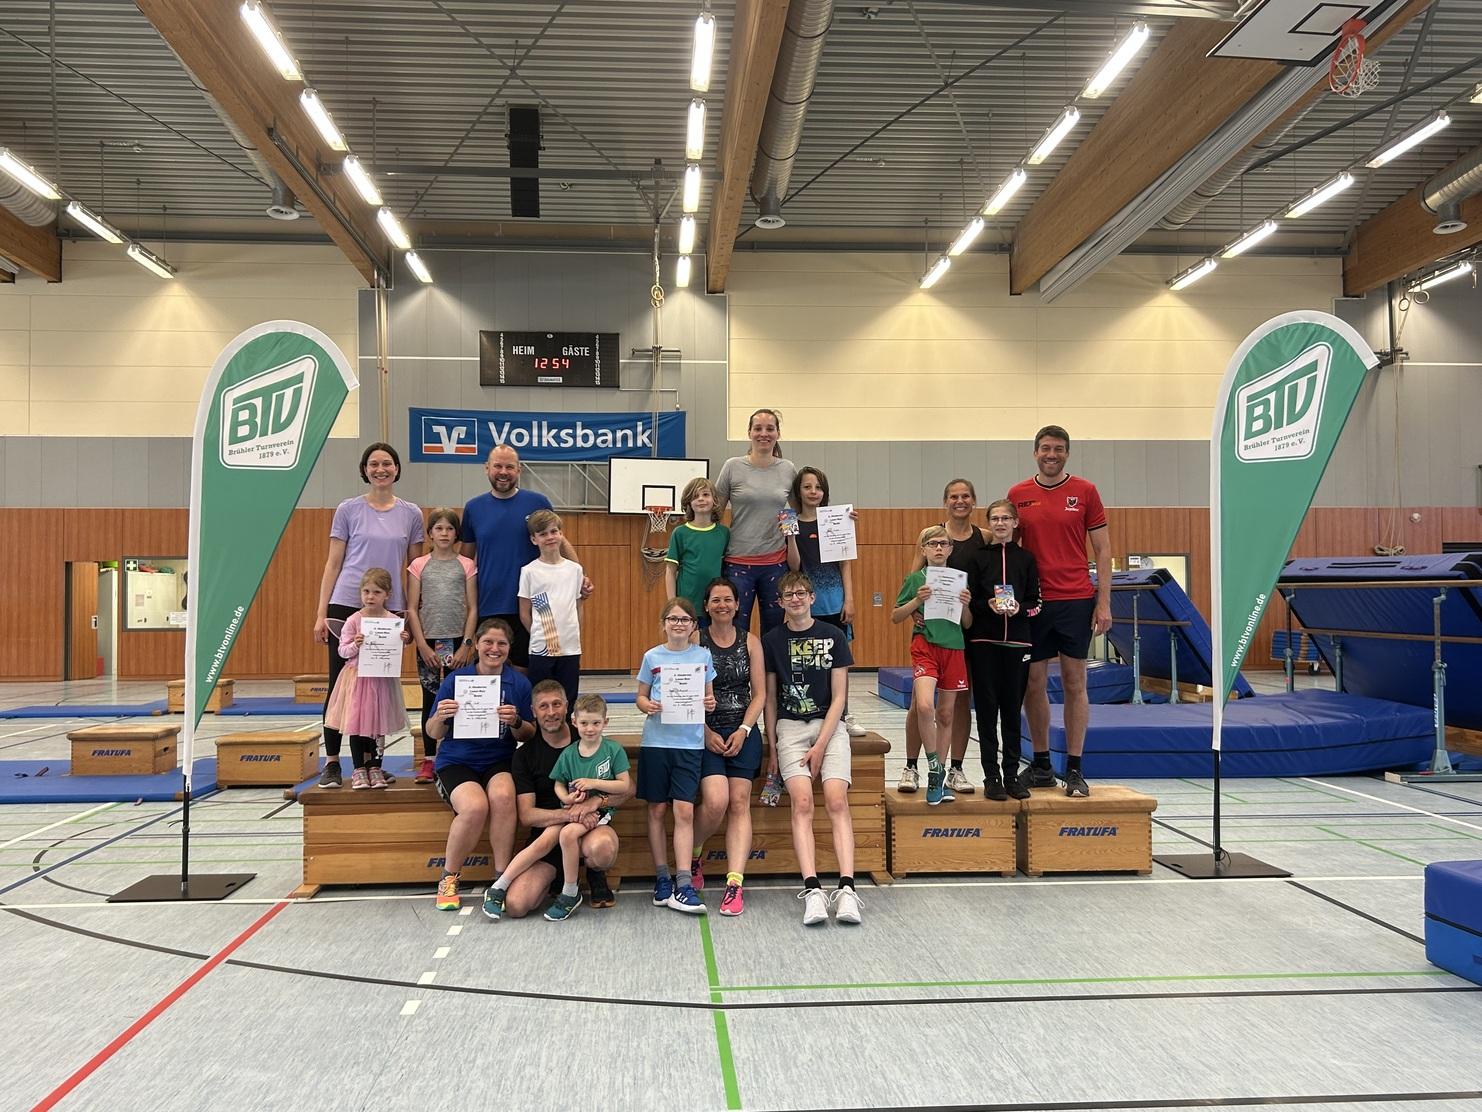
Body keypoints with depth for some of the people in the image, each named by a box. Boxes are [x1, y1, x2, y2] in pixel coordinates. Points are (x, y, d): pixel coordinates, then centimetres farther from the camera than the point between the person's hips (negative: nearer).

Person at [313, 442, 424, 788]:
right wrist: (321, 613, -1)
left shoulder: (411, 514, 8)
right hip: (346, 606, -2)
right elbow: (333, 564, 4)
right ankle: (332, 763, 10)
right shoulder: (348, 510, 3)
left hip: (389, 612, 2)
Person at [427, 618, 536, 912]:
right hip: (456, 762, -1)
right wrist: (440, 717, -22)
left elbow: (528, 736, 2)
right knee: (475, 806, -31)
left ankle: (502, 877, -16)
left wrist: (516, 722, -19)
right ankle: (449, 878, -5)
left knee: (503, 796, -33)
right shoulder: (456, 679, -3)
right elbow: (433, 733, 0)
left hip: (499, 762, 1)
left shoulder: (519, 683, 1)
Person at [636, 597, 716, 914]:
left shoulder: (702, 656, 5)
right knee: (657, 809, 6)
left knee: (684, 811, -6)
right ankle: (662, 879, 17)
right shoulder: (652, 657, 3)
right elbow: (640, 696, 9)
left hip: (689, 742, 0)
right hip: (657, 740, 0)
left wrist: (710, 704, -9)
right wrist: (647, 706, -13)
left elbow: (708, 695, 13)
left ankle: (683, 887, -5)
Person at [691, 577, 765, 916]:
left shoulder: (750, 642, 7)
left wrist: (742, 731, -7)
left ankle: (735, 883, -10)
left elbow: (759, 694, 5)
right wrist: (707, 733, -11)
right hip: (705, 730, -2)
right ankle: (693, 855, 12)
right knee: (716, 802, -18)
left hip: (743, 730, 2)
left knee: (739, 802, -10)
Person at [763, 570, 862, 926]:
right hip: (790, 727, 0)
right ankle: (813, 890, -26)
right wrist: (772, 747, 4)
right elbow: (770, 698, 11)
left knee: (837, 801, -19)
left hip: (829, 725, 0)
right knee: (802, 802, -20)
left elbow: (838, 698, 1)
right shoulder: (772, 640, 8)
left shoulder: (833, 636, 4)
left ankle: (846, 889, -24)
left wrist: (820, 746, -7)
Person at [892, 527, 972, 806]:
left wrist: (965, 604, -7)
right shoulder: (915, 579, 4)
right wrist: (917, 600, -11)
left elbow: (967, 624, 13)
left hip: (953, 649, 3)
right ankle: (935, 768, -5)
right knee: (924, 706, -22)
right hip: (925, 646, -3)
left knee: (946, 714, 8)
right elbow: (895, 617, 4)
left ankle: (938, 776, 20)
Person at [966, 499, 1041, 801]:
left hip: (1017, 641, 1)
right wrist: (988, 605, -16)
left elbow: (1035, 602, 6)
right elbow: (969, 600, 2)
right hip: (984, 641, -1)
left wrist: (1019, 608, -13)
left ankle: (1011, 773, 14)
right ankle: (991, 776, 6)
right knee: (987, 708, 0)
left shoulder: (1026, 559, 7)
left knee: (1012, 708, 5)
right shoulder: (978, 557, 5)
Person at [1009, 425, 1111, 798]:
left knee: (1074, 683, 2)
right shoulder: (1017, 494, 6)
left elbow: (1103, 550, 3)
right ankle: (1041, 765, 18)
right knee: (1033, 684, 6)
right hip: (1032, 601, 2)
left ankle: (1075, 770, 9)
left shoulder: (1085, 492, 2)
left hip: (1076, 600, -2)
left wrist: (1104, 601, -3)